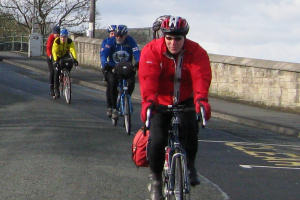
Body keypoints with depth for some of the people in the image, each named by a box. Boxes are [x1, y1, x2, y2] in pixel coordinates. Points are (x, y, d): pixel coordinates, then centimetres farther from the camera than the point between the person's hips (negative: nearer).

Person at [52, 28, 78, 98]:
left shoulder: (70, 41, -23)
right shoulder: (57, 41, -28)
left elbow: (73, 50, -34)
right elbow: (54, 51, -37)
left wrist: (75, 59, -50)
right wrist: (55, 60, -52)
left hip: (65, 55, 2)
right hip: (58, 56, -2)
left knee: (70, 64, -26)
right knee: (57, 72, -14)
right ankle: (56, 89, -8)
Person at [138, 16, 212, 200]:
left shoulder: (197, 53, -14)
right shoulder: (151, 51, -15)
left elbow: (201, 77, -29)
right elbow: (148, 78, -28)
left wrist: (201, 100, -49)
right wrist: (148, 101, -46)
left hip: (185, 102, 0)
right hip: (160, 102, 0)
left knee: (190, 129, -27)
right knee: (157, 141, -16)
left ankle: (190, 166, -1)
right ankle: (156, 178, 8)